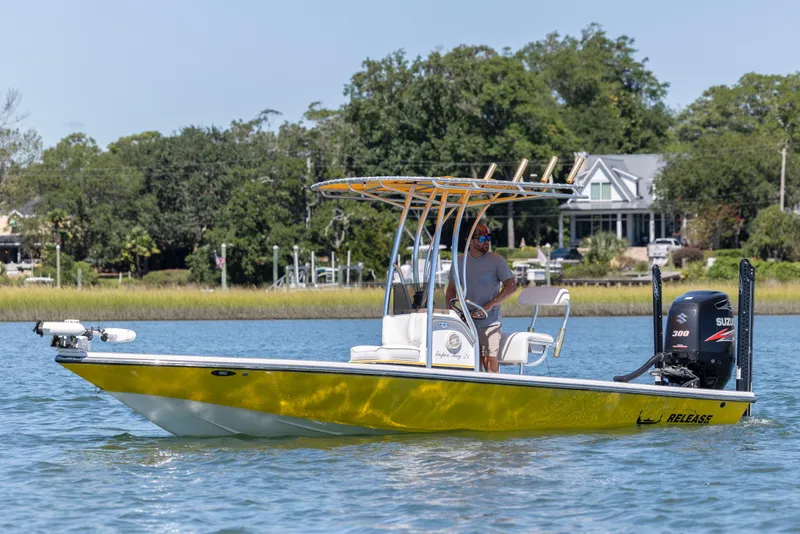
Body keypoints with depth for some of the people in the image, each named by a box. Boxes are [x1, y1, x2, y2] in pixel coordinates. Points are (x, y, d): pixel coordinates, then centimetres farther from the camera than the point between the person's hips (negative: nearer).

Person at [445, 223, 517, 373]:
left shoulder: (496, 260, -1)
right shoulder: (459, 262, 10)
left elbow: (511, 287, -5)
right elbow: (451, 289, 19)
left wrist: (489, 305, -14)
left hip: (489, 323, -4)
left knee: (490, 364, -12)